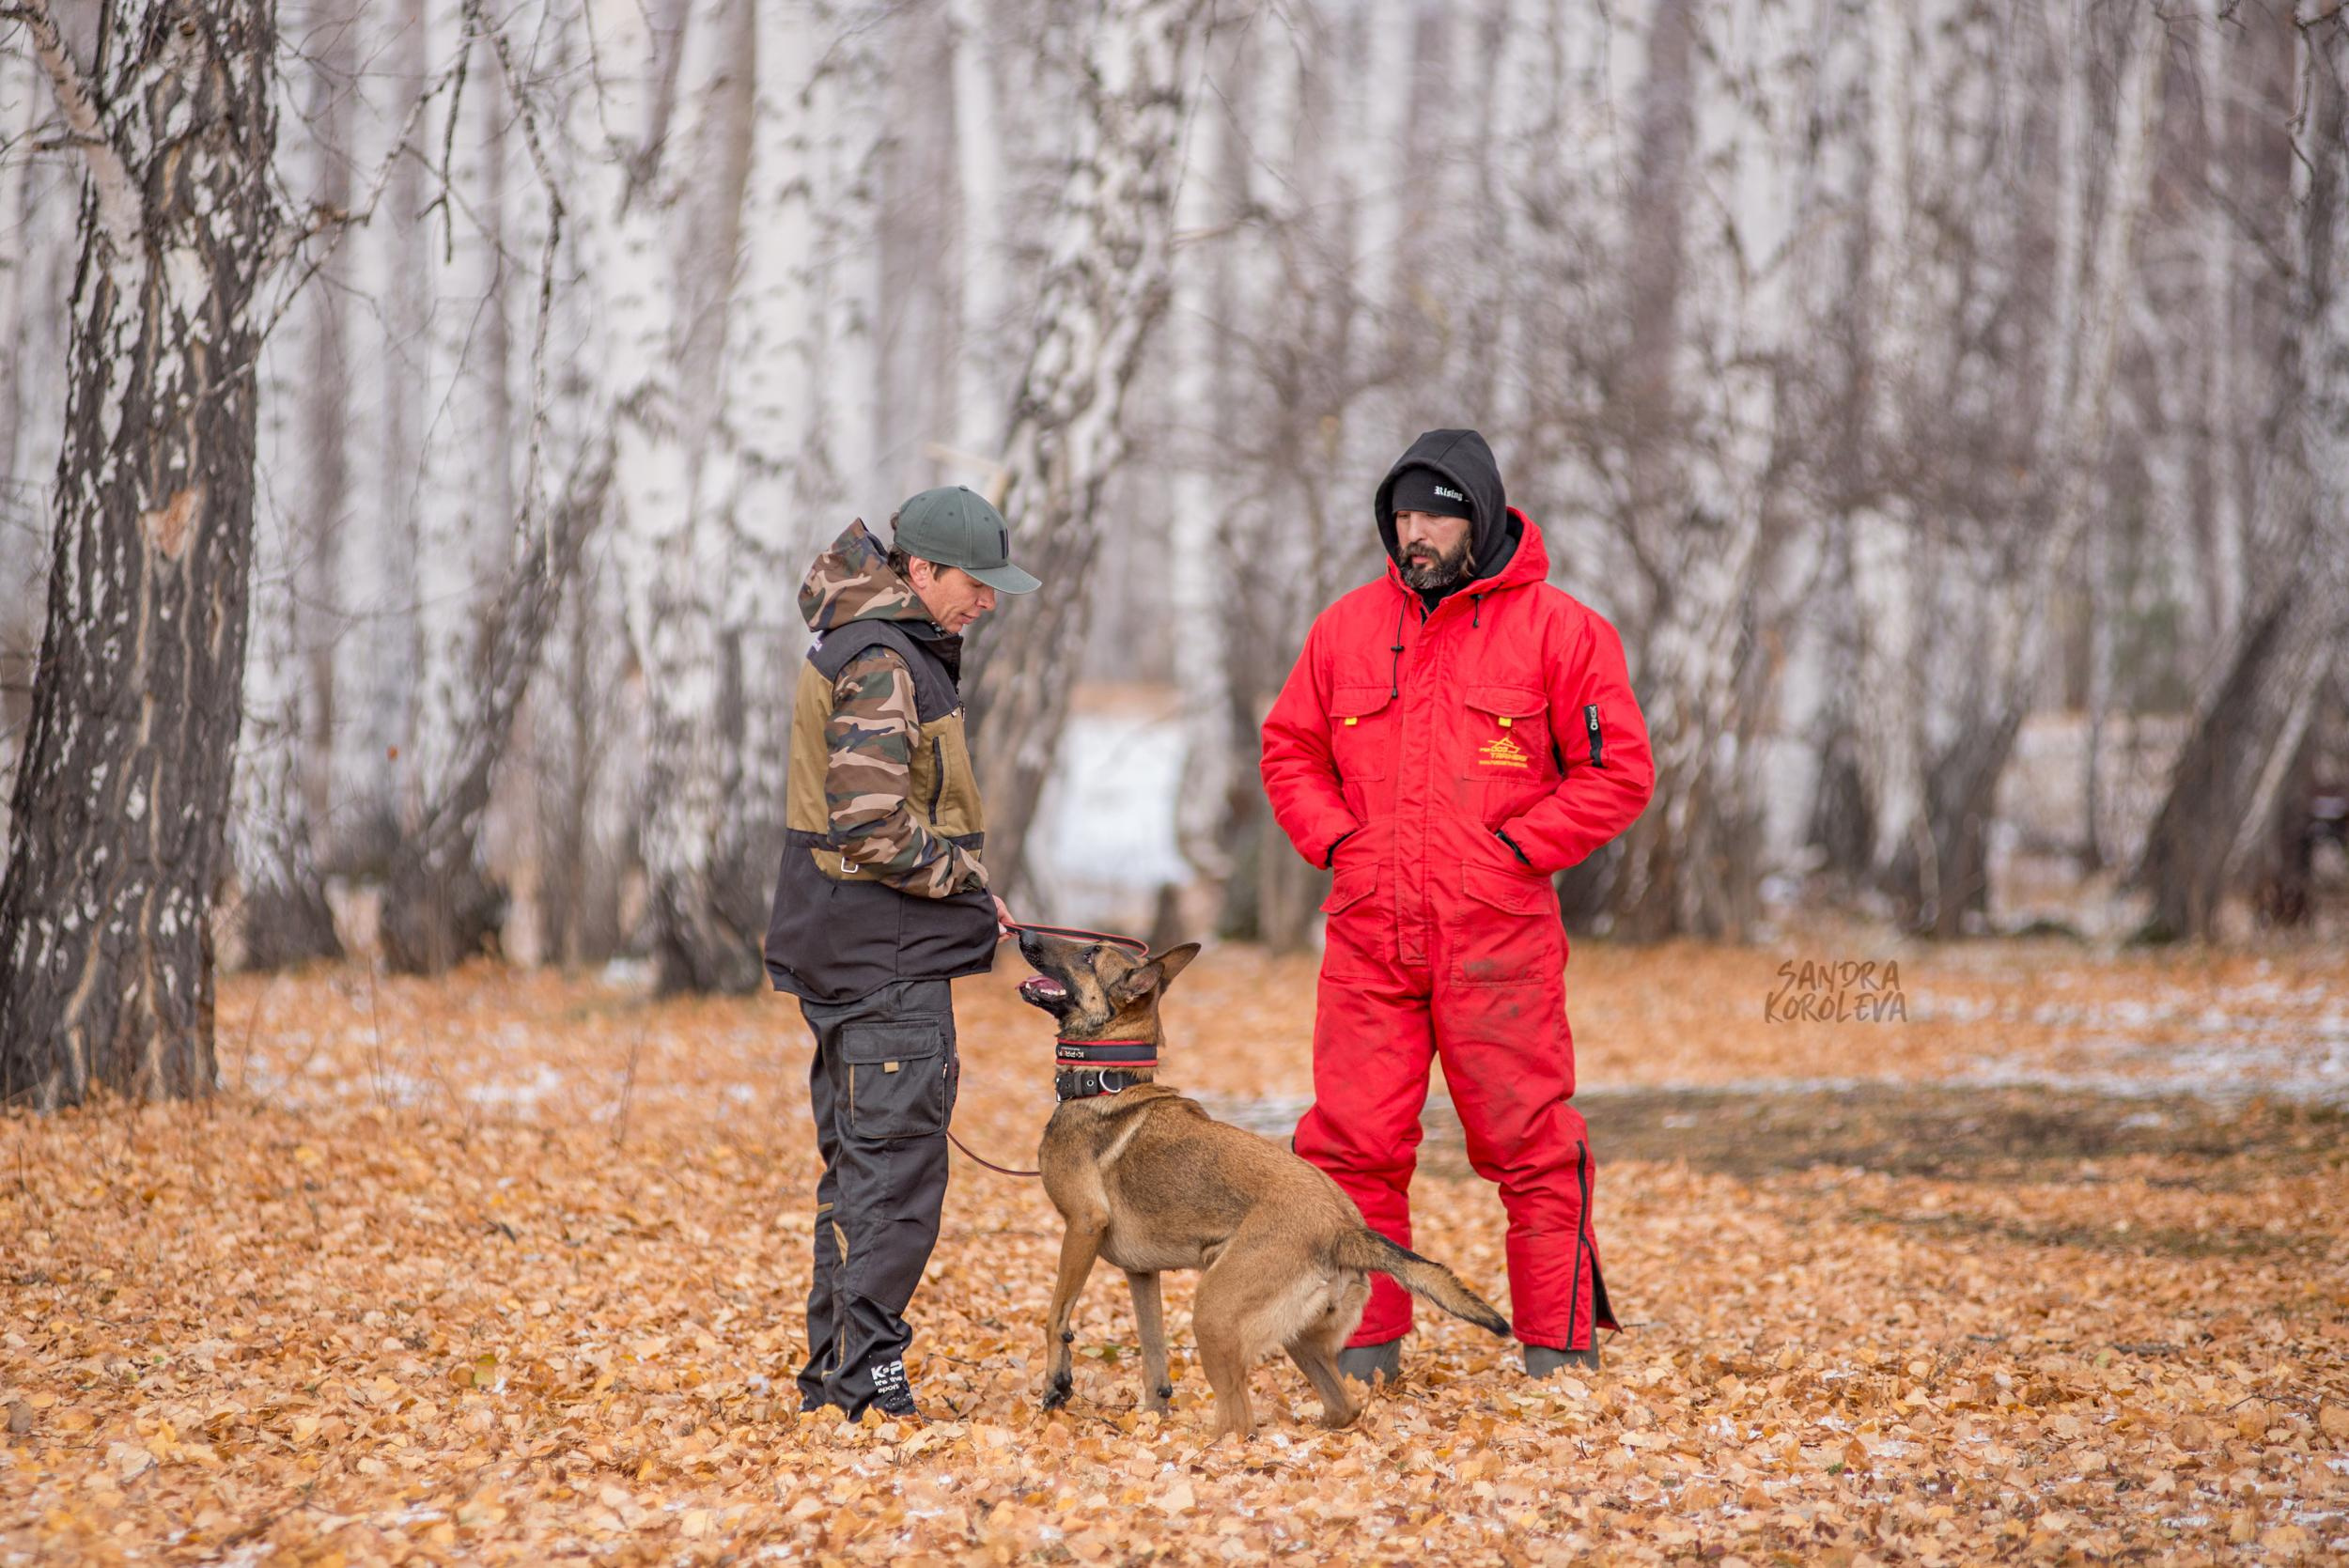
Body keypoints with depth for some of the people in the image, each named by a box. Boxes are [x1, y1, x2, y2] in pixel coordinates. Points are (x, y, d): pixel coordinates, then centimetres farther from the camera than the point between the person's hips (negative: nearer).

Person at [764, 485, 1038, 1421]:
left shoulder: (857, 638, 12)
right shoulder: (881, 665, -18)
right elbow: (871, 829, -26)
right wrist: (968, 884, -10)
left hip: (849, 957, 11)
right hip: (888, 962, -11)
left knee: (859, 1162, 15)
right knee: (897, 1163, -9)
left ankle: (834, 1369, 20)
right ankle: (863, 1373, -10)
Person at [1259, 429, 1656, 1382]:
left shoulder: (1554, 627, 0)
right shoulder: (1348, 628, 11)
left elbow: (1618, 770, 0)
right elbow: (1290, 750, 21)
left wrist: (1515, 847, -7)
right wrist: (1335, 840, 4)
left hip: (1498, 940, -3)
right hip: (1368, 936, 3)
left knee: (1527, 1143, -2)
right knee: (1352, 1143, 1)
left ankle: (1561, 1348, 6)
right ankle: (1366, 1342, 12)